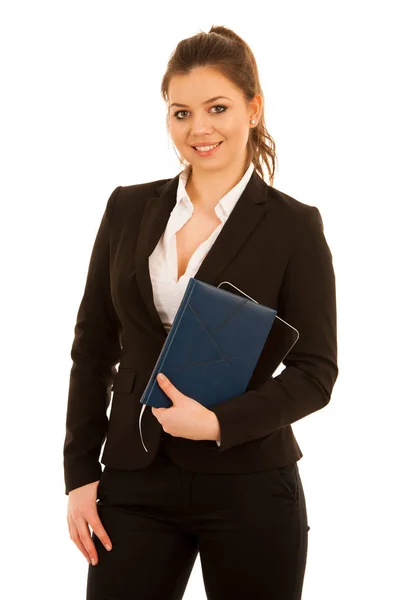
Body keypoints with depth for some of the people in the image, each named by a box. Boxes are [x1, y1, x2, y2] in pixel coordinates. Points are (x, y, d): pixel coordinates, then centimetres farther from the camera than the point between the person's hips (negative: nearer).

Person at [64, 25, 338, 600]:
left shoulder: (294, 226, -4)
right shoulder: (129, 209, 6)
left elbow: (315, 371, -4)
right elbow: (93, 346, 9)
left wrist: (220, 423, -18)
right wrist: (81, 474, 4)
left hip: (248, 487, -2)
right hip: (136, 483, 3)